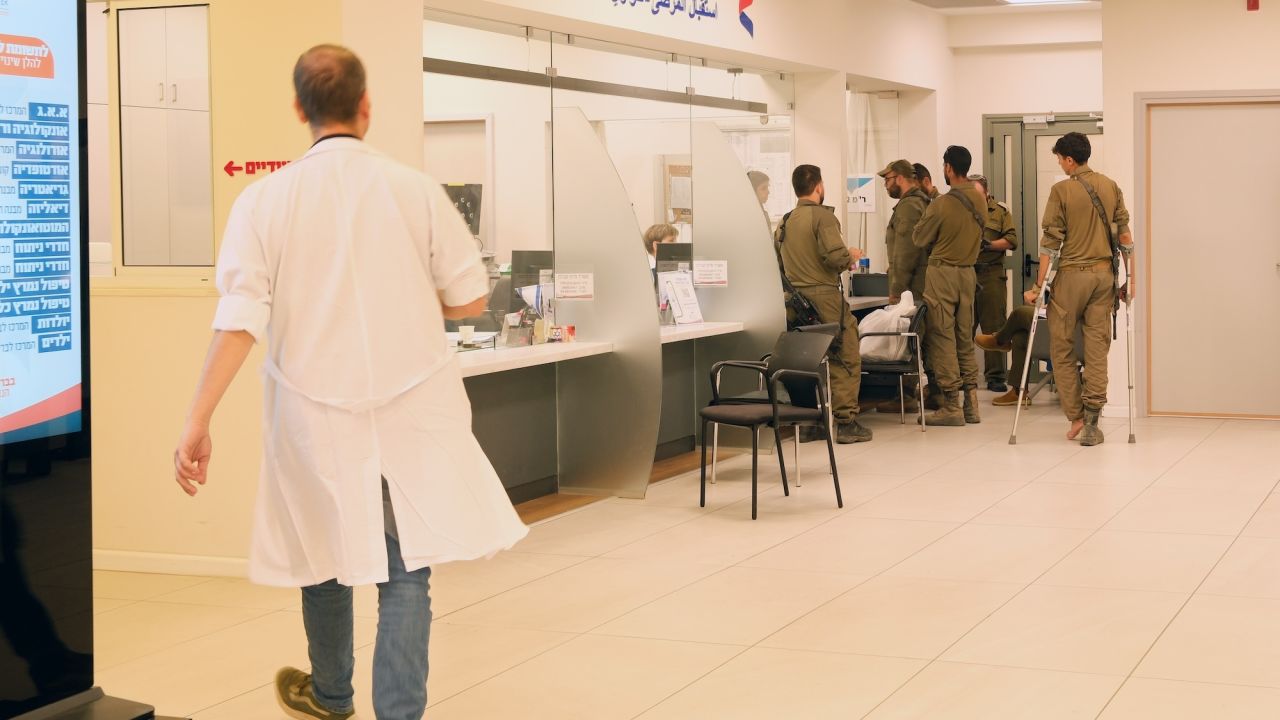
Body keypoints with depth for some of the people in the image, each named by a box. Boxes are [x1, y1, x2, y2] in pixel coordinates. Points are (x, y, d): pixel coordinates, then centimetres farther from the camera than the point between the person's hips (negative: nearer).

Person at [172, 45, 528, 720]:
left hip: (316, 408, 1)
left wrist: (197, 424, -10)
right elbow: (470, 297, 0)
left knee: (326, 554, 20)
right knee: (408, 566, 4)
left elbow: (238, 321, -13)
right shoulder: (416, 189, -6)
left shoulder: (265, 199, -7)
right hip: (414, 410, -1)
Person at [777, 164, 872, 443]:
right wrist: (851, 255, 3)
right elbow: (836, 256, -21)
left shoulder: (785, 221, 13)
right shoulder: (823, 216, -10)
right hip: (824, 295, -7)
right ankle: (845, 420, -4)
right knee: (846, 359, -1)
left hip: (797, 298, 8)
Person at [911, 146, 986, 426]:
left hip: (942, 273, -6)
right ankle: (971, 403, 12)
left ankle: (951, 406, -1)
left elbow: (919, 239, -6)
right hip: (968, 272, 6)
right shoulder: (980, 200, 1)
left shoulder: (941, 205, -17)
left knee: (942, 338, -1)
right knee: (965, 339, 12)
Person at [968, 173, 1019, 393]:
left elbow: (1012, 241, 0)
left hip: (992, 274, -1)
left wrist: (989, 244, -13)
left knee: (993, 327, 0)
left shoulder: (1000, 211, 7)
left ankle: (995, 377, 5)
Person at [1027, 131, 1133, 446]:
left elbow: (1051, 243, -9)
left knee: (1062, 348, 9)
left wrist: (1039, 285, -4)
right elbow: (1124, 236, 6)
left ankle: (1075, 416, 8)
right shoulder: (1111, 187, 5)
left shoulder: (1061, 190, -7)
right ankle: (1091, 424, 2)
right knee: (1098, 347, 4)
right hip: (1104, 274, 4)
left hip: (1070, 274, -4)